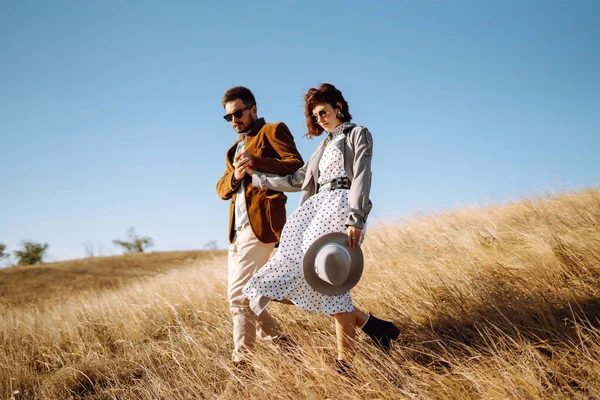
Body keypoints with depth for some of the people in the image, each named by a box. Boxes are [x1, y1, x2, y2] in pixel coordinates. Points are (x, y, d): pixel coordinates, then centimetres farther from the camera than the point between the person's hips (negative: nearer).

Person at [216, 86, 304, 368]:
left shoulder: (273, 131, 4)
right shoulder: (235, 148, 28)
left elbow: (296, 165, -11)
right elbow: (222, 189, 18)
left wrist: (256, 162, -23)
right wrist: (234, 177, -5)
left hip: (260, 223, -9)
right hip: (238, 229, 9)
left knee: (239, 295, -15)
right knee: (237, 296, 8)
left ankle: (242, 363, -8)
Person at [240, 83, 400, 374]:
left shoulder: (358, 134, 8)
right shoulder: (324, 147, 30)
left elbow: (361, 178, -7)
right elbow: (297, 181, 30)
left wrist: (356, 219, -21)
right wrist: (256, 175, 29)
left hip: (342, 204, -7)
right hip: (319, 206, 7)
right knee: (297, 265, -14)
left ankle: (346, 359, -20)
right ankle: (367, 323, -9)